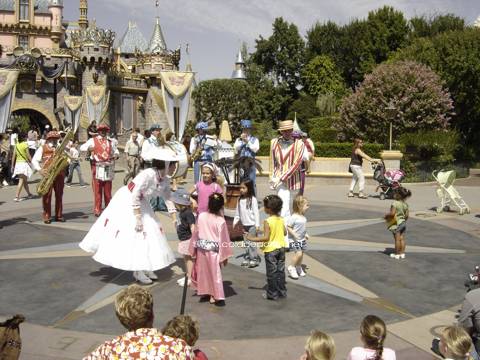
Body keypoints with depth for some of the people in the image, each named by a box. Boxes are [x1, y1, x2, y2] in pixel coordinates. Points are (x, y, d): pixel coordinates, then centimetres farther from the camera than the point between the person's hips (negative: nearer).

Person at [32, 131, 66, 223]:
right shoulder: (42, 148, 7)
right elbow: (34, 160, -1)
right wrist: (40, 169, -16)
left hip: (59, 173, 3)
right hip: (47, 174, -3)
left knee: (59, 194, 5)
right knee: (47, 195, -3)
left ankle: (59, 215, 12)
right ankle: (47, 216, 2)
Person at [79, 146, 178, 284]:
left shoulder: (165, 180, -9)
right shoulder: (147, 174, -33)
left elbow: (168, 198, 5)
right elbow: (134, 196, -30)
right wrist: (138, 218, -27)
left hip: (141, 203, 8)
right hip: (126, 202, -8)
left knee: (149, 232, 7)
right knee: (133, 234, -4)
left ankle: (145, 268, 18)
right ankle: (138, 272, 7)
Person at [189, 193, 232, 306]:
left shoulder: (201, 216, -8)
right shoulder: (221, 221, -19)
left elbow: (196, 233, 1)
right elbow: (223, 239, -13)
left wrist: (193, 249, 13)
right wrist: (225, 255, -2)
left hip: (201, 249, 4)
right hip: (214, 251, -3)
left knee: (203, 271, 19)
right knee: (215, 273, 9)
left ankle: (205, 293, 30)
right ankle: (215, 297, 13)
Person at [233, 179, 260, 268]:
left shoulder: (253, 199, -10)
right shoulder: (240, 200, 7)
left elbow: (256, 212, -11)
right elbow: (237, 212, 14)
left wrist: (257, 225, -13)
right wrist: (235, 222, 7)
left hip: (252, 225, -6)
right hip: (244, 225, 6)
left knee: (252, 242, -5)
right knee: (246, 243, 11)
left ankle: (254, 259, 2)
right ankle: (247, 258, 18)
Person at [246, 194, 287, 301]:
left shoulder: (267, 222, -20)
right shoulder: (281, 219, 0)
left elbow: (266, 237, -25)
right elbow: (285, 233, 11)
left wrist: (252, 238, -20)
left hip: (270, 249, -6)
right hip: (281, 248, 6)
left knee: (271, 273, 4)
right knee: (280, 271, 15)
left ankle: (272, 294, 13)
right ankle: (282, 291, 23)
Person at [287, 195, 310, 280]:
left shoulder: (303, 217, 5)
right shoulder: (294, 217, -21)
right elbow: (288, 227, -19)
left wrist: (305, 234, 12)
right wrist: (294, 235, -23)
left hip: (302, 239, 8)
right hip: (295, 240, -8)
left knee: (301, 253, 15)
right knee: (298, 253, -16)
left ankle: (299, 267, 33)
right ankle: (291, 268, 0)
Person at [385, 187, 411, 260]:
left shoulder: (395, 203, -18)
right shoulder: (405, 204, 4)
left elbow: (392, 213, -26)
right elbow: (407, 215, 6)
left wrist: (386, 216, -10)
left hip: (396, 223, -7)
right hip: (403, 223, 7)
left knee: (397, 239, -1)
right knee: (402, 238, 11)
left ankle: (397, 254, 7)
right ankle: (402, 253, 17)